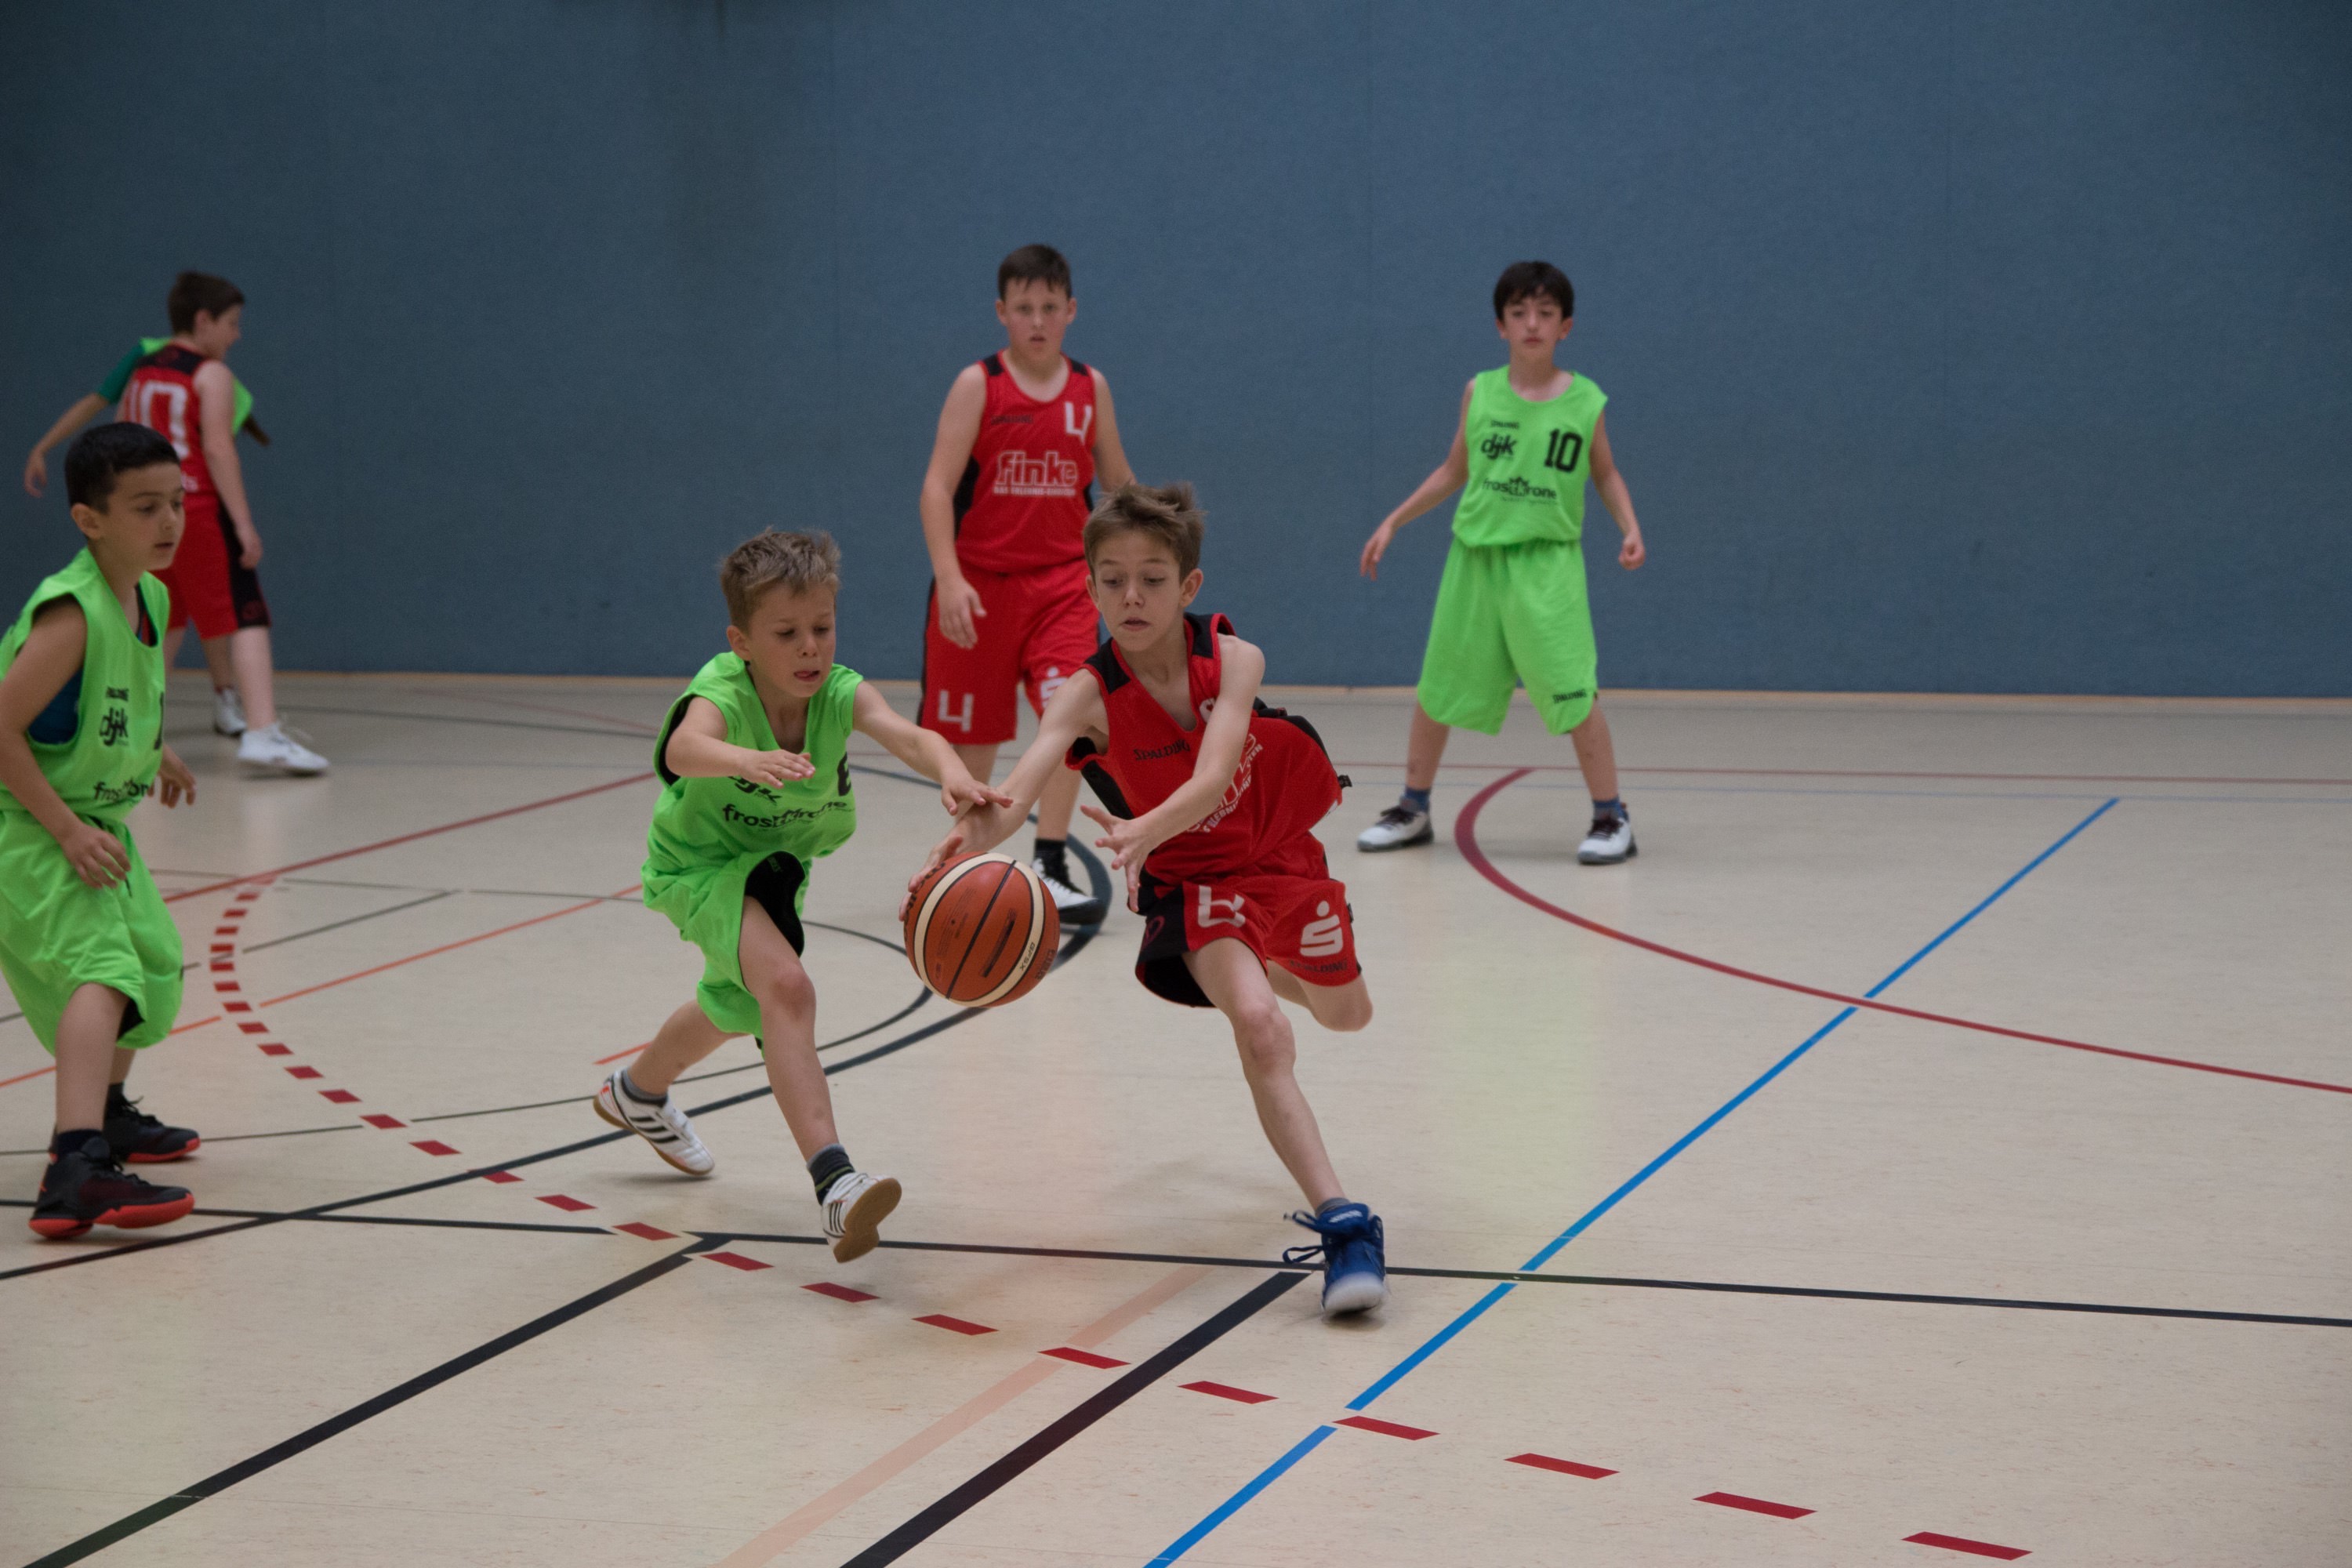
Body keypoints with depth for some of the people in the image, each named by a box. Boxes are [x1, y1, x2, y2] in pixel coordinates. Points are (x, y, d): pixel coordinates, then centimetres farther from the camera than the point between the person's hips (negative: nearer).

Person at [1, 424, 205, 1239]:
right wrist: (69, 832, -27)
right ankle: (76, 1172, -42)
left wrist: (154, 751, 16)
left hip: (96, 822, 10)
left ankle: (105, 1111, 49)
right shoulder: (70, 616, -26)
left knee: (154, 962, 25)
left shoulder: (150, 598, 3)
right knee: (100, 969, -27)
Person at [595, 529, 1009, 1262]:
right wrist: (746, 760, -77)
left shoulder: (839, 692, -25)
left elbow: (906, 735, -45)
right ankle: (833, 1181, -39)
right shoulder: (721, 692, -33)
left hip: (776, 863, 6)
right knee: (785, 987, -32)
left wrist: (952, 773, -67)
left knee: (739, 1004, 30)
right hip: (700, 864, -6)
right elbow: (685, 748, -56)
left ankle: (637, 1093, 61)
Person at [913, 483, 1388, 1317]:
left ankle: (1274, 966, 60)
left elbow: (1210, 780, -38)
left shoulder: (1234, 660, -23)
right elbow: (1016, 792, -41)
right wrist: (971, 834, -64)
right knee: (1257, 1027, -27)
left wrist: (1145, 832, -59)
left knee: (1345, 1014, 23)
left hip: (1280, 854, 2)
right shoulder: (1088, 694, -24)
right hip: (1193, 880, -2)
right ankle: (1341, 1222, -27)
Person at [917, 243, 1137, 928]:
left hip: (1062, 580, 2)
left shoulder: (1090, 387, 5)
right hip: (981, 581, -2)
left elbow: (1118, 482, 15)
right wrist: (949, 577, -22)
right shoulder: (978, 385, -6)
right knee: (973, 732, 8)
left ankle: (1050, 866, -10)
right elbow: (938, 486, -11)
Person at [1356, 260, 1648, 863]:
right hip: (1475, 556, 3)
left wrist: (1630, 528, -4)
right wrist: (1393, 522, 13)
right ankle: (1413, 808, 25)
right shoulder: (1480, 392, 3)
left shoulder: (1584, 401, -2)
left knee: (1573, 692, -10)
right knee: (1437, 686, 9)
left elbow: (1606, 474, 11)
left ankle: (1611, 817, 1)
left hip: (1546, 564, -3)